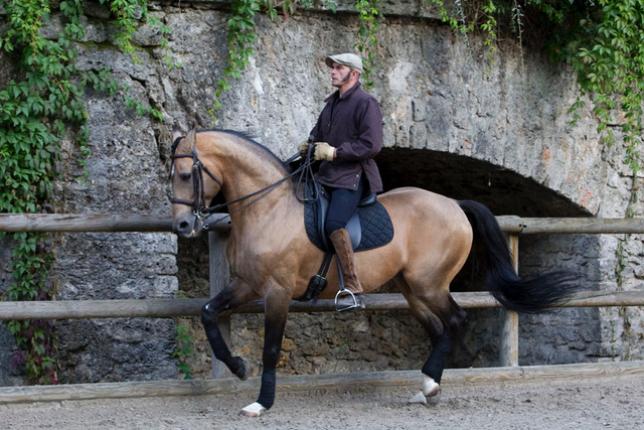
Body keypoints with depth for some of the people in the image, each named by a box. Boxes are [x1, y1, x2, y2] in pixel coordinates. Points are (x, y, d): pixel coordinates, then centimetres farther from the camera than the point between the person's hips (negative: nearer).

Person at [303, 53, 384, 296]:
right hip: (328, 176, 10)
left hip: (352, 177, -10)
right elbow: (319, 131, 31)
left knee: (334, 223, -27)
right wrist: (310, 145, 7)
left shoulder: (365, 103, -8)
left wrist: (334, 152, -18)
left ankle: (352, 284, -25)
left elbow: (372, 145, -17)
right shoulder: (332, 103, 19)